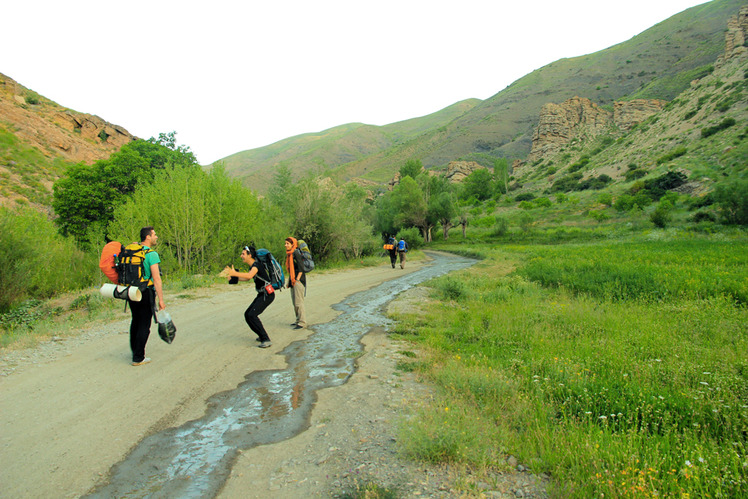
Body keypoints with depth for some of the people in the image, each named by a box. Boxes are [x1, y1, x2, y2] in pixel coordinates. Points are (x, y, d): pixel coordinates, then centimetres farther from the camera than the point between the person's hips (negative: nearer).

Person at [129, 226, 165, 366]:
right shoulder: (151, 254, -15)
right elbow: (156, 279, -19)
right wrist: (161, 299, -16)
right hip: (146, 293, -7)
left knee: (135, 322, 22)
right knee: (144, 325, 2)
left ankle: (134, 351, 37)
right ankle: (138, 358, 7)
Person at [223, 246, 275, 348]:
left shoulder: (256, 264, -16)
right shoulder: (252, 266, 15)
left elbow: (249, 275, -36)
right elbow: (247, 278, 30)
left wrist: (234, 273, -37)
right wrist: (234, 277, 21)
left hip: (267, 294, -10)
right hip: (261, 294, 10)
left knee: (252, 315, -19)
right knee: (247, 314, 10)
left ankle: (266, 340, -17)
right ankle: (262, 335, 20)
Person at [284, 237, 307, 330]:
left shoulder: (296, 253, -13)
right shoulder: (289, 254, 14)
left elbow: (301, 267, -18)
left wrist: (297, 280, -20)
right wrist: (290, 280, 17)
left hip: (298, 280, -9)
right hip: (292, 280, 9)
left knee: (299, 302, -8)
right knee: (294, 302, 14)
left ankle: (302, 323, -4)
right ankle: (298, 320, 23)